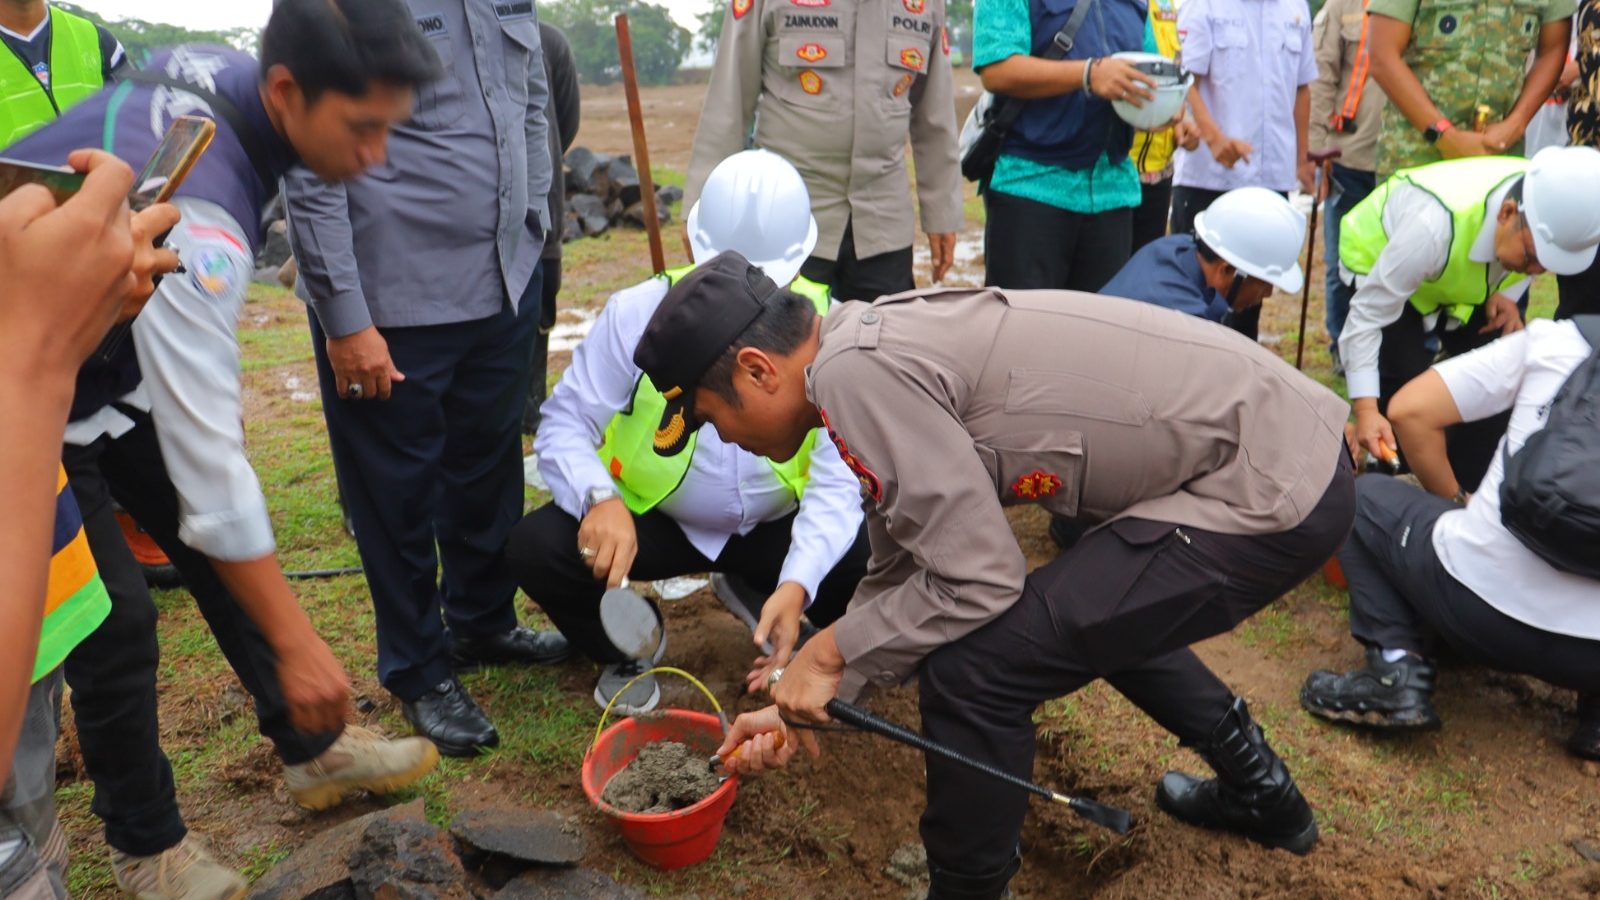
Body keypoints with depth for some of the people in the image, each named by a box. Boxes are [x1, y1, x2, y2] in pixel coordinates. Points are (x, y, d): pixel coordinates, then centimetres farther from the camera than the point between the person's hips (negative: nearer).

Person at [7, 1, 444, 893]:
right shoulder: (190, 217, -39)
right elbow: (208, 453, -39)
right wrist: (296, 641, -32)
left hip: (115, 359, 8)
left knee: (224, 549, 8)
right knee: (115, 619, -5)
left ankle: (314, 751, 21)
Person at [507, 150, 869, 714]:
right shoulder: (638, 313, -15)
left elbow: (836, 479, -22)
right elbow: (565, 424, -12)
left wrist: (798, 585, -38)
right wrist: (600, 497, -35)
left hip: (776, 529, 1)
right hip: (652, 521, 0)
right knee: (536, 547, -25)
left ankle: (760, 596, 11)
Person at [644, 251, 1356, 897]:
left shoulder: (855, 370, -20)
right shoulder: (876, 350, 10)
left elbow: (976, 580, -19)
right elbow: (903, 572, 19)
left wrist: (831, 652, -5)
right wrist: (801, 706, 19)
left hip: (1271, 490, -10)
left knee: (974, 667, -11)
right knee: (1100, 608, 32)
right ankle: (1260, 792, 48)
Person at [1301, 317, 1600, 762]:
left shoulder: (1558, 339, 4)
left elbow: (1410, 410, 2)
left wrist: (1457, 504, 15)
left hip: (1480, 605, -3)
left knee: (1364, 496, 20)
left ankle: (1395, 670, 3)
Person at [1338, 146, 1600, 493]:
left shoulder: (1549, 209, -26)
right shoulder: (1433, 225, -45)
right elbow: (1368, 314, -37)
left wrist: (1503, 294, -21)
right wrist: (1366, 410, -42)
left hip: (1465, 276, 6)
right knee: (1406, 389, -22)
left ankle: (1468, 490, 9)